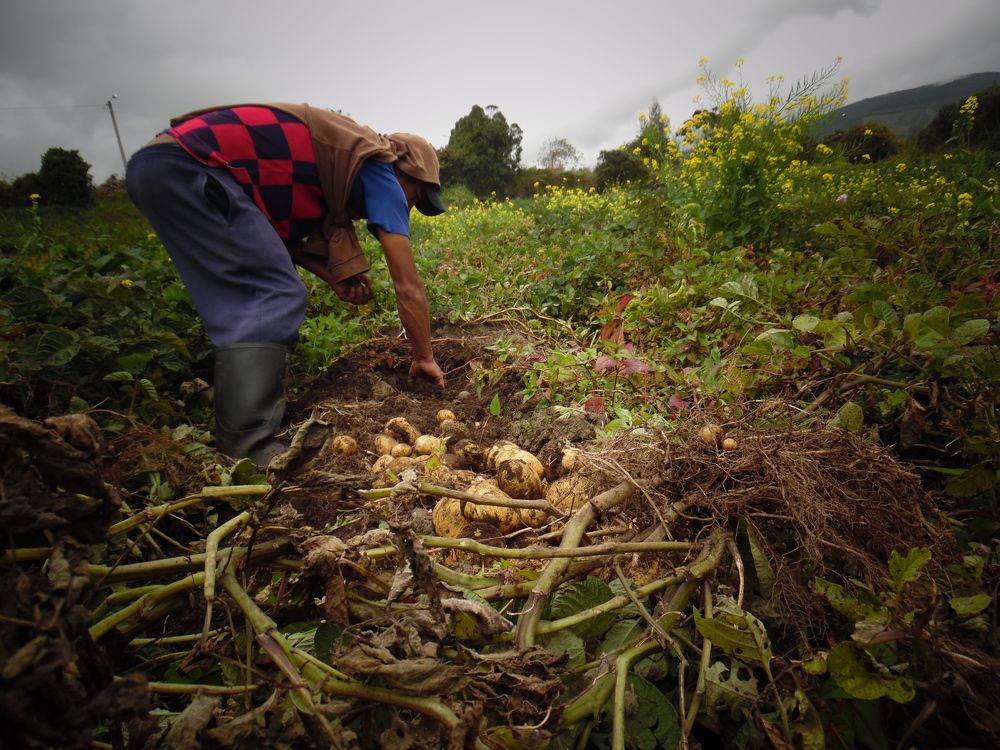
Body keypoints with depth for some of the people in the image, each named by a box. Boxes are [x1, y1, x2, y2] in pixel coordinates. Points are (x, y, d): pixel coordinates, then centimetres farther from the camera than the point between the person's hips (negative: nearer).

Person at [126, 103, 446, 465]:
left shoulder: (343, 158, 22)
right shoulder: (377, 170, -1)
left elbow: (281, 226, 18)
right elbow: (408, 286, -2)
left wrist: (334, 276, 5)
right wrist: (425, 357, 9)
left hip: (154, 167, 10)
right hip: (188, 166, -10)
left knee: (245, 303, 12)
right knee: (277, 297, -12)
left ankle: (233, 434, 14)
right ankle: (247, 449, -16)